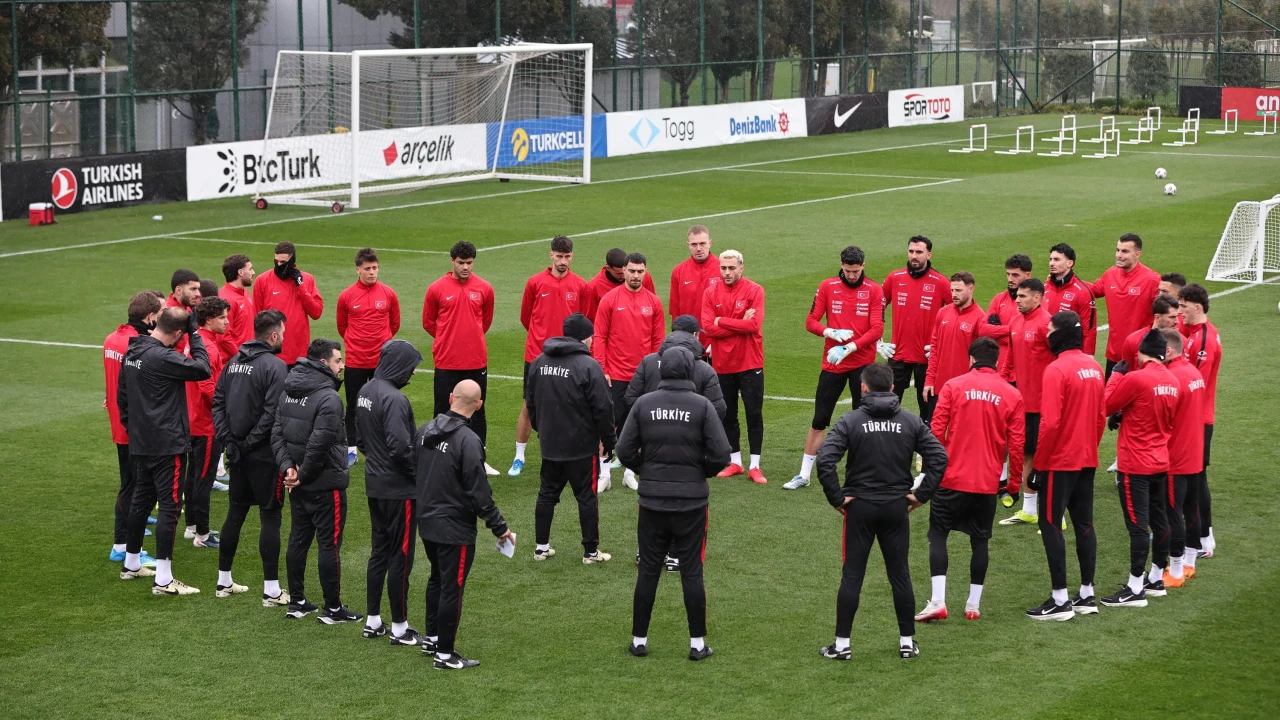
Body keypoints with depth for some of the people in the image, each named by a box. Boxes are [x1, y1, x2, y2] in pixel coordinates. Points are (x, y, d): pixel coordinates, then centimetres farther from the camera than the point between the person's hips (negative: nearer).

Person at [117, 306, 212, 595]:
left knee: (141, 499, 20)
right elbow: (202, 369, -20)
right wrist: (195, 334, -11)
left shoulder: (132, 352, 7)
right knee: (170, 505, -4)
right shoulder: (162, 357, -22)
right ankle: (163, 579, -5)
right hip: (168, 445, -9)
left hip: (140, 443, 9)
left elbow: (122, 395, 15)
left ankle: (131, 564, 32)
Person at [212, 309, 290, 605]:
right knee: (270, 517, -1)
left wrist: (227, 438, 4)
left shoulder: (235, 362, 8)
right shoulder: (275, 366, -15)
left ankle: (224, 581, 24)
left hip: (238, 452, 7)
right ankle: (271, 591, 1)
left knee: (235, 513, 16)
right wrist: (250, 442, -12)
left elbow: (218, 400, 8)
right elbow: (273, 414, -22)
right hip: (265, 455, -7)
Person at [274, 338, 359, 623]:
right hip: (326, 484, -8)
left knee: (298, 540, 15)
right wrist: (302, 474, -14)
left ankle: (297, 602, 23)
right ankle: (332, 608, 7)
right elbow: (319, 443, -25)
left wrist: (287, 467, -3)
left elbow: (277, 433, 4)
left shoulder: (289, 392, 7)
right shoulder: (328, 398, -20)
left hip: (298, 484, 8)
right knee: (329, 544, 0)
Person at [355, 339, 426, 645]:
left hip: (374, 485, 9)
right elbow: (400, 447, -27)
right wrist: (421, 472, -13)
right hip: (398, 489, -9)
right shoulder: (394, 399, -23)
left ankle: (372, 621, 24)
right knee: (400, 556, 1)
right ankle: (399, 628, 9)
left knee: (379, 551, 17)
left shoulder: (366, 392, 6)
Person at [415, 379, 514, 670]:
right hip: (455, 529, -8)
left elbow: (413, 471, 11)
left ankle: (432, 639, 35)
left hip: (426, 523, 8)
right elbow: (478, 492, -21)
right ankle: (444, 654, 10)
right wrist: (499, 527, -11)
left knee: (437, 580, 24)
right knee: (452, 588, 3)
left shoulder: (424, 431, 1)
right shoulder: (468, 441, -23)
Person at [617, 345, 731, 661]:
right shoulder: (702, 405, -8)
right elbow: (721, 455, -11)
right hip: (692, 501, -1)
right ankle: (698, 644, 11)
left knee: (648, 571, 10)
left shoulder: (644, 404, -3)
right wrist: (700, 471, 8)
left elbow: (625, 451, -4)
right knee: (692, 572, 6)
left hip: (652, 501, 1)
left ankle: (639, 640, 16)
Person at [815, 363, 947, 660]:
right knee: (900, 574, 11)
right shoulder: (911, 421, 0)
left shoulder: (851, 421, -9)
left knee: (852, 576, 4)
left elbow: (824, 460, -19)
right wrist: (921, 494, 1)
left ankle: (842, 644, 6)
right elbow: (939, 457, -4)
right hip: (897, 508, 2)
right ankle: (907, 642, 17)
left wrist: (837, 498, -9)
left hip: (860, 507, -2)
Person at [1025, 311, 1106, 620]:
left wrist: (1037, 463, -13)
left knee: (1050, 525, -1)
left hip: (1059, 462, -8)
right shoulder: (1094, 367, 7)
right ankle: (1087, 595, 19)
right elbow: (1101, 416, 13)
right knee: (1084, 524, 14)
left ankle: (1060, 601, -1)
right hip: (1087, 460, 8)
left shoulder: (1056, 370, -18)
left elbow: (1050, 423, -21)